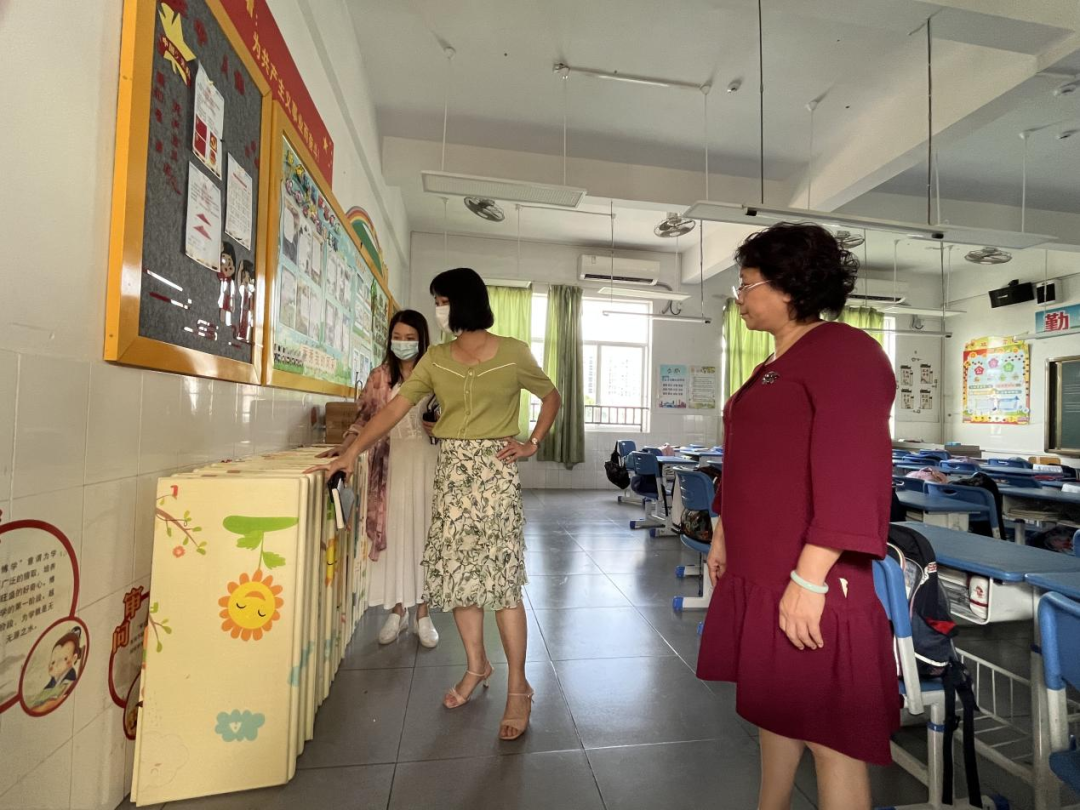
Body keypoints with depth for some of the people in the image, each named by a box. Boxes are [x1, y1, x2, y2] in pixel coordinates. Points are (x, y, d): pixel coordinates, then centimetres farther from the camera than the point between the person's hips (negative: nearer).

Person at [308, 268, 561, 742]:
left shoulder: (513, 353, -2)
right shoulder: (436, 359, 7)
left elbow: (552, 397, 9)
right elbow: (396, 407, 0)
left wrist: (532, 444, -1)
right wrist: (353, 451, -9)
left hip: (494, 470, -4)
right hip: (451, 471, 4)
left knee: (501, 577, -4)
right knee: (456, 571, 9)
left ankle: (518, 687, 10)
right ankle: (476, 666, 29)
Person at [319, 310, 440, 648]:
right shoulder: (380, 377, 7)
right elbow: (365, 417, 5)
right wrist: (344, 446, -9)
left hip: (424, 460, -1)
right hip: (390, 461, 1)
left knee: (422, 533, 4)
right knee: (392, 533, 5)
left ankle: (423, 613, 16)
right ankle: (397, 610, 21)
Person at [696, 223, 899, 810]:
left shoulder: (845, 352, -13)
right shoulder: (776, 365, 14)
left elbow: (850, 479, -22)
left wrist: (809, 578, -24)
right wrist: (724, 535, 20)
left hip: (807, 580, -9)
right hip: (759, 571, 9)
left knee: (828, 731, 7)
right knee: (773, 707, 22)